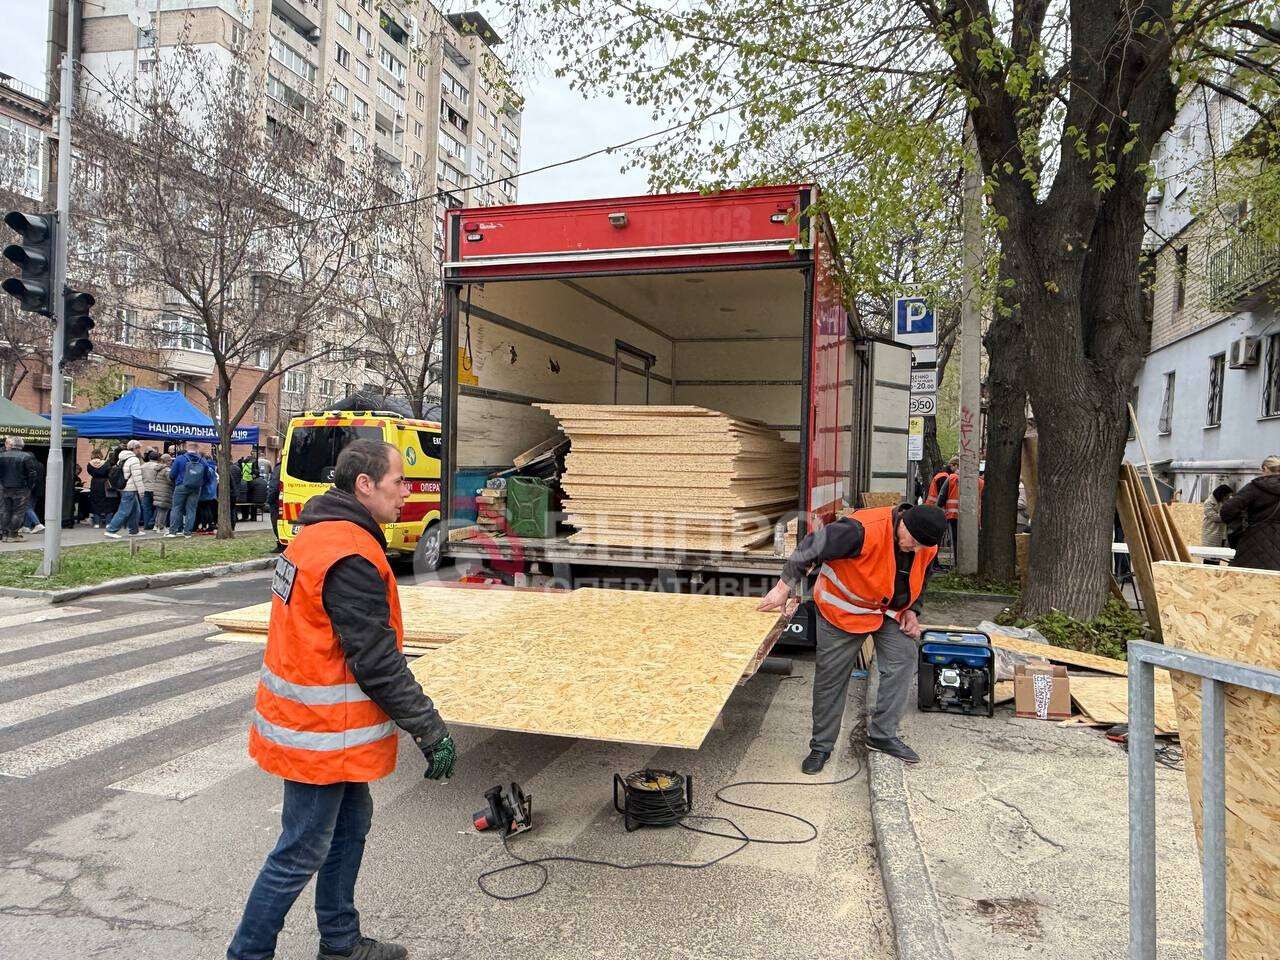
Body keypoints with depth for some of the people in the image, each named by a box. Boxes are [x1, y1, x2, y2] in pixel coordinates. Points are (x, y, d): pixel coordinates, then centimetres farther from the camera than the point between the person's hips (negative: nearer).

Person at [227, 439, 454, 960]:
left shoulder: (318, 535, 7)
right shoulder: (350, 557, -26)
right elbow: (377, 662, -25)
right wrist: (431, 730, -18)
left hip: (308, 718, 10)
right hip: (321, 734, -10)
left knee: (350, 826, 22)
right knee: (301, 854, 5)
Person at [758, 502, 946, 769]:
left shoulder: (927, 545, -11)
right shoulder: (863, 530, -36)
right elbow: (810, 547, -31)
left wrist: (911, 610, 0)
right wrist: (784, 588, -25)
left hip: (890, 611, 6)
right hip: (844, 609, -5)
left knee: (903, 662, -5)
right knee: (830, 677, 1)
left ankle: (882, 735, 12)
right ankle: (821, 746, 17)